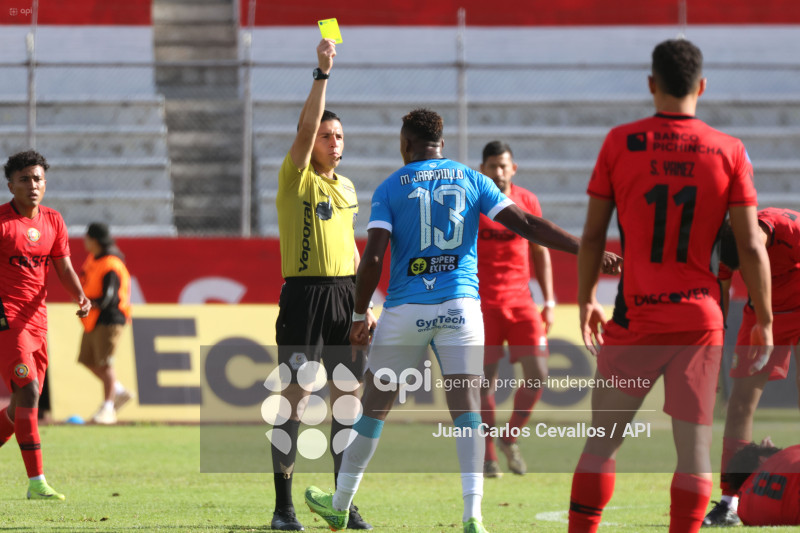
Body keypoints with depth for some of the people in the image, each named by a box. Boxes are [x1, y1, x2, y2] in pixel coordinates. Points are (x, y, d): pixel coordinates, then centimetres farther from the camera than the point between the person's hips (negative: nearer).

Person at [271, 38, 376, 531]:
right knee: (295, 397, -6)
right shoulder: (297, 178, -3)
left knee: (347, 397, 5)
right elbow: (306, 127, -19)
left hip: (344, 295, 6)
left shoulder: (347, 187, 16)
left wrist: (364, 301, 17)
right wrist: (323, 73, -24)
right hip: (305, 292, -6)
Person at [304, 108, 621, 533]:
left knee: (374, 405, 11)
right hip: (460, 306, 1)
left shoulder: (390, 188, 2)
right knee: (466, 409, -4)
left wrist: (360, 315, 2)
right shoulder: (472, 180, 7)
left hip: (405, 309, -1)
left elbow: (373, 258, -7)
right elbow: (526, 225, -3)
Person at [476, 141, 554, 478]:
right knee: (485, 380, -2)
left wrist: (549, 301, 11)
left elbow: (540, 252, 15)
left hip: (520, 300, 3)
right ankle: (488, 456, 10)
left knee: (537, 374, -7)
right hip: (481, 304, -3)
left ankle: (510, 438, 14)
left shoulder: (528, 202, 6)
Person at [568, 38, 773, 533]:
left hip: (635, 316, 0)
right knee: (694, 445, 3)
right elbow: (751, 246, -2)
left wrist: (586, 301, 15)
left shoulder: (620, 143, -1)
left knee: (603, 440, 7)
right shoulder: (729, 152, -1)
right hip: (701, 317, 0)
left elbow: (593, 236, 2)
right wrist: (764, 320, 8)